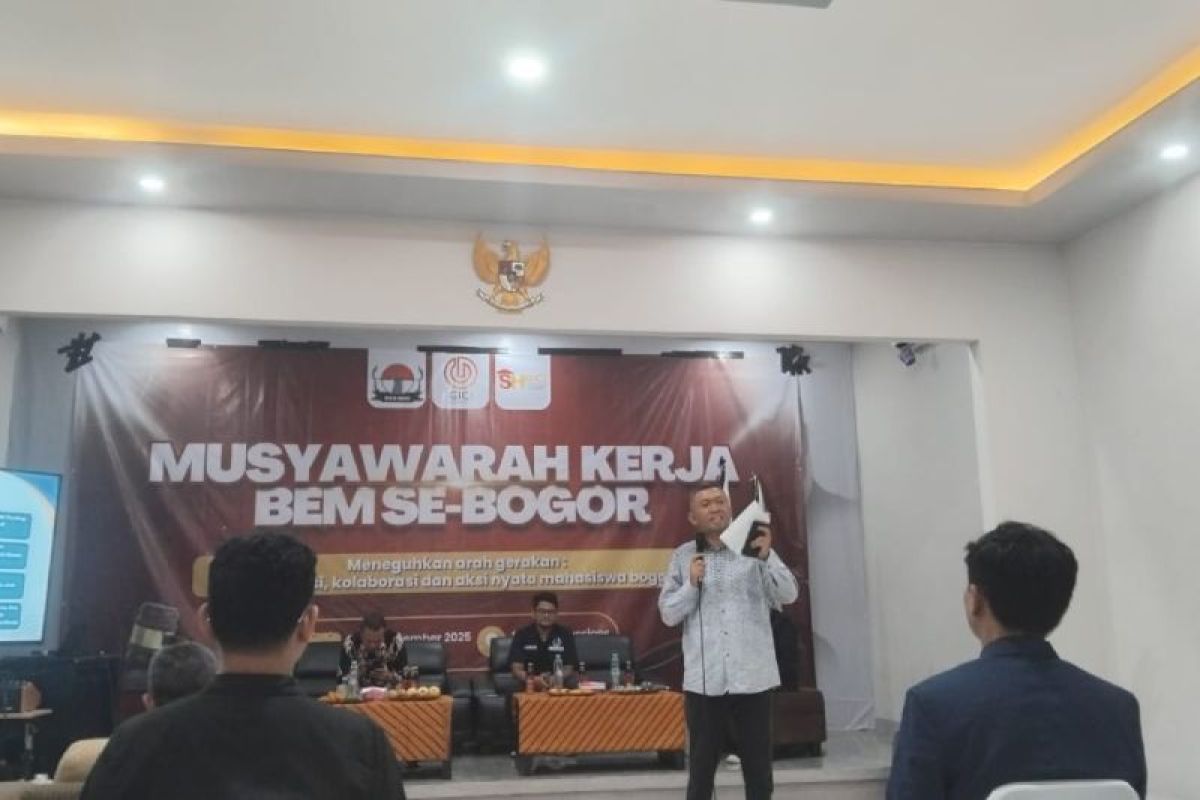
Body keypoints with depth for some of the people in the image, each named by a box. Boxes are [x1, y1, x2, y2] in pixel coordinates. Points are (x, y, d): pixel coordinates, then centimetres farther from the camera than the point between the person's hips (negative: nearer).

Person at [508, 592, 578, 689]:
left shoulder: (565, 634, 3)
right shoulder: (521, 635, 1)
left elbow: (568, 669, -2)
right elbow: (517, 669, -7)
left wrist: (554, 679, -25)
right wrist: (534, 680, -29)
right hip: (530, 686, 3)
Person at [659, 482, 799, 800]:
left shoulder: (754, 548, 4)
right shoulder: (683, 556, 5)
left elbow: (788, 595, -5)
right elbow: (668, 614, 3)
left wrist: (767, 557, -21)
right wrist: (692, 584, -13)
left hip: (752, 677, 0)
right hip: (703, 679, 0)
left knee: (758, 768, 11)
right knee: (701, 768, 11)